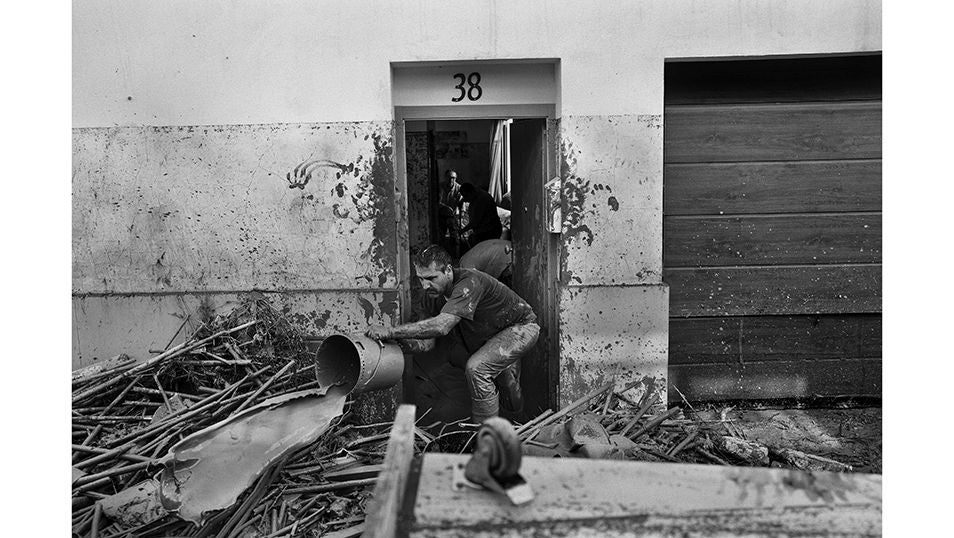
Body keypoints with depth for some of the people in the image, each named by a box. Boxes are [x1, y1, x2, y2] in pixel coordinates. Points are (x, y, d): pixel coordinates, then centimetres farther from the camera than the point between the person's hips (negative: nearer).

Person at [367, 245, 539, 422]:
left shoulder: (469, 283, -35)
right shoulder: (438, 290, -10)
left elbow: (441, 326, -48)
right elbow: (427, 343, -14)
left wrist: (390, 331, -48)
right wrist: (394, 339, -32)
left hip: (522, 327, -8)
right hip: (495, 333, 9)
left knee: (476, 368, -25)